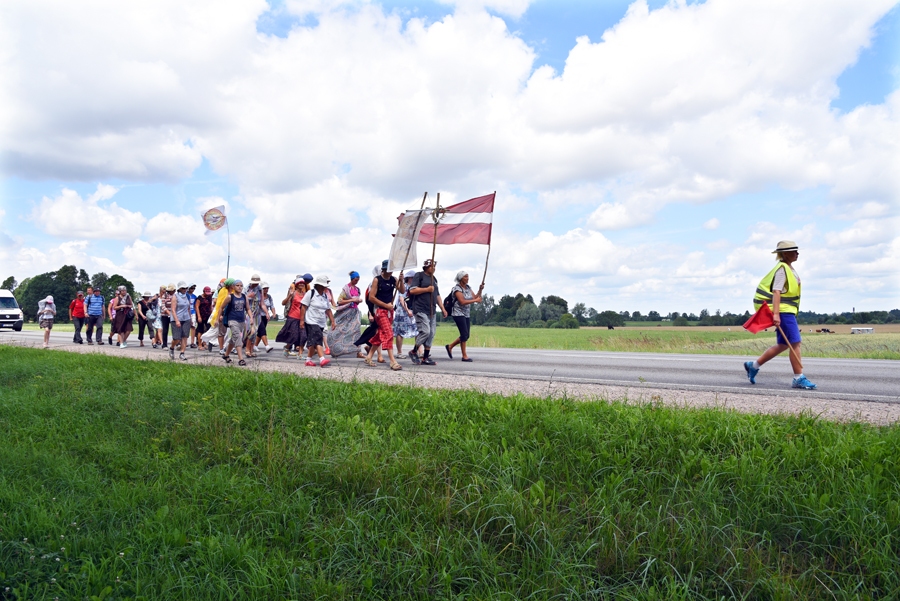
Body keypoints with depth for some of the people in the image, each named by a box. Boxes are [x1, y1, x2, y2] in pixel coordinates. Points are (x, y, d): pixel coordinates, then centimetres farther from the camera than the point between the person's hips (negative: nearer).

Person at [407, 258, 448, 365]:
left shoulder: (434, 279, 22)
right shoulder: (419, 275, -2)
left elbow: (437, 295, 26)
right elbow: (412, 290, -13)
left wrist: (443, 308, 19)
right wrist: (427, 289, -11)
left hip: (432, 311, 8)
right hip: (421, 310, -8)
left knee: (431, 334, 4)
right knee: (425, 331, -17)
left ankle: (425, 357, 10)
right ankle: (414, 352, 3)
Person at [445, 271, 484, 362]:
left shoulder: (468, 287, 12)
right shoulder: (457, 288, -11)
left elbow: (475, 297, 7)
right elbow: (462, 301, -21)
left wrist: (480, 290, -6)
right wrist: (475, 300, -18)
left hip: (466, 314, 8)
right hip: (458, 314, -8)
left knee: (466, 336, 7)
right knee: (464, 335, -10)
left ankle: (450, 346, 25)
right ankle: (464, 356, -2)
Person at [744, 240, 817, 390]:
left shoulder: (789, 268, 18)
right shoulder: (782, 268, -12)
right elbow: (776, 291, -21)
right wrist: (776, 313, -29)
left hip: (788, 311, 10)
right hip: (784, 310, -10)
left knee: (783, 345, 12)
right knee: (795, 343, -9)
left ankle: (753, 366, 20)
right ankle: (798, 379, -2)